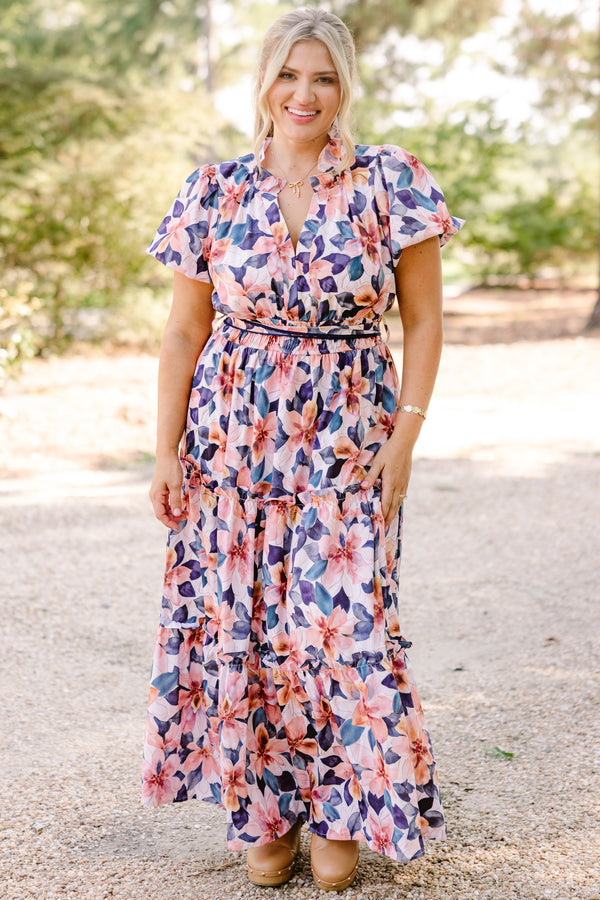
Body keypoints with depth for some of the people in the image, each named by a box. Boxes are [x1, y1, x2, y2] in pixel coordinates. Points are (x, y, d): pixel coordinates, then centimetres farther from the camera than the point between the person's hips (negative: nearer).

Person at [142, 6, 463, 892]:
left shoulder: (390, 184, -2)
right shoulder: (216, 193, 3)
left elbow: (423, 321, 0)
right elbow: (184, 331, 6)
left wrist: (404, 439, -7)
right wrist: (167, 451, 1)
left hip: (347, 437, -2)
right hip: (232, 436, 2)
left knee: (342, 621, -7)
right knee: (238, 623, 3)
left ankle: (341, 813, 15)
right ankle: (261, 815, 21)